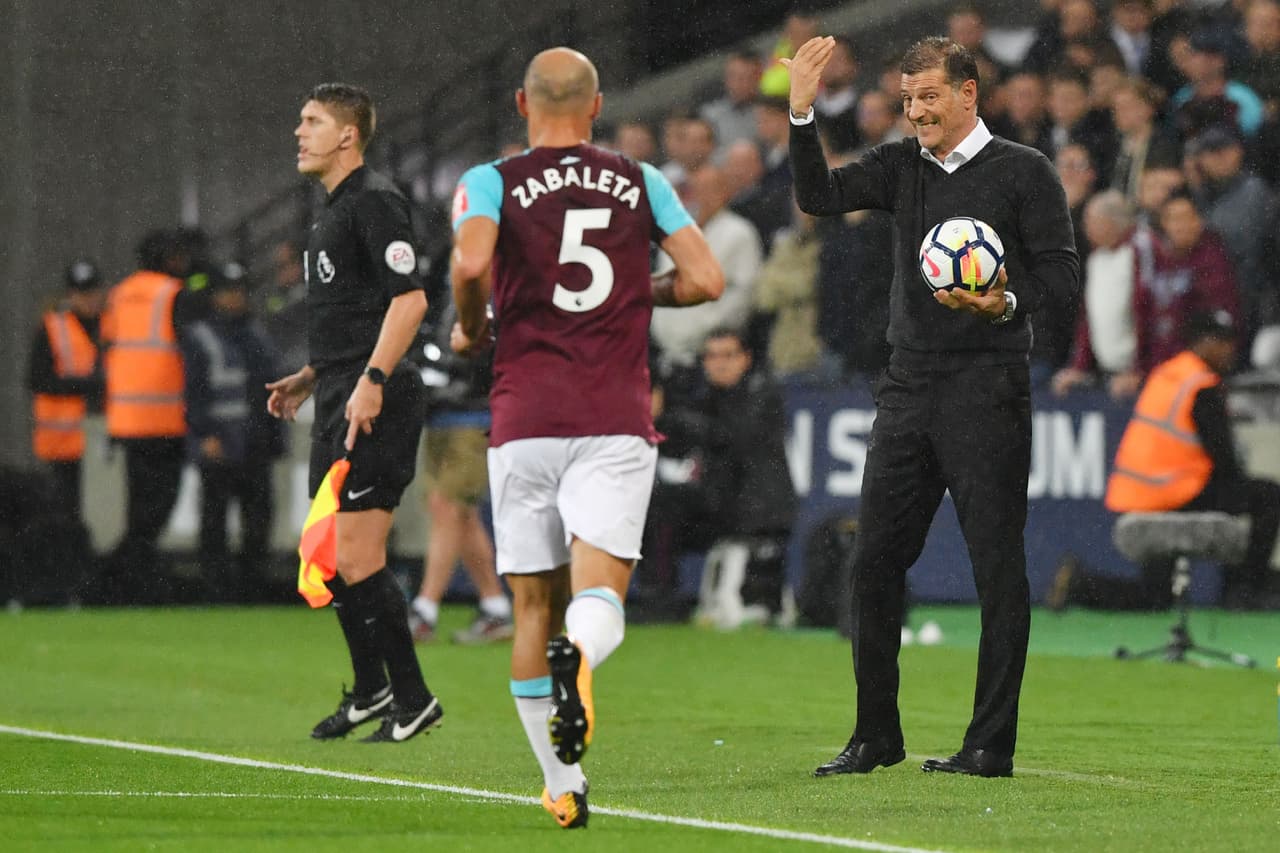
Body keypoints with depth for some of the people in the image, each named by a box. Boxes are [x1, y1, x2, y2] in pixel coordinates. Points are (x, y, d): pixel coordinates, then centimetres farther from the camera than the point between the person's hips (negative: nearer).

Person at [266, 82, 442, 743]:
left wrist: (371, 380, -25)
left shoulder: (374, 202, -11)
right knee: (329, 556, 13)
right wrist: (309, 378, 21)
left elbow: (408, 298, -20)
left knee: (356, 558, -11)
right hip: (340, 401, 10)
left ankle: (413, 700, -5)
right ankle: (370, 690, 25)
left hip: (373, 404, -10)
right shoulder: (333, 211, 21)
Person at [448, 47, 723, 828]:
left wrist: (472, 328, 3)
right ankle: (580, 657, -43)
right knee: (600, 596, -7)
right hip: (618, 421, 0)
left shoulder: (491, 183, 3)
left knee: (535, 607, 10)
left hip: (525, 420, 0)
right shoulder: (641, 184, 9)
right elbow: (706, 279, 3)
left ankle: (563, 787, 10)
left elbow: (471, 263, -16)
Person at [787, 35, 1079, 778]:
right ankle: (876, 736, 13)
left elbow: (1062, 270, -4)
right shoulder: (901, 166, 12)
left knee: (998, 565, -4)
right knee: (875, 560, 4)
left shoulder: (1025, 172, -1)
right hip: (909, 385, 5)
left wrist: (1006, 303, -21)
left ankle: (992, 744, 0)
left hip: (987, 389, -5)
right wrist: (802, 113, -10)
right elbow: (820, 196, 1)